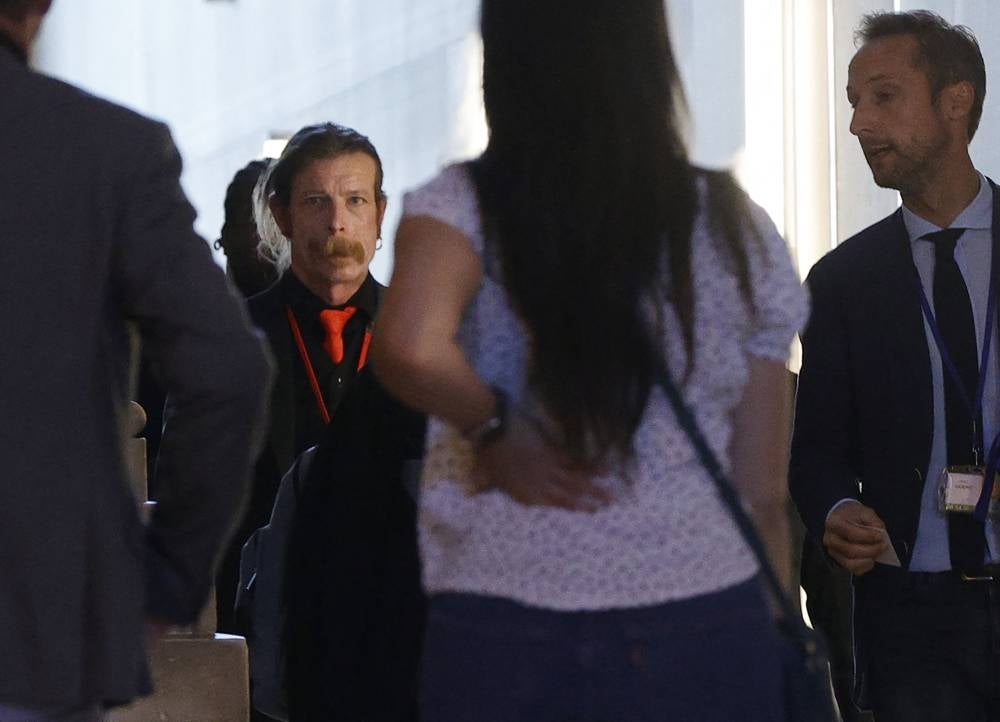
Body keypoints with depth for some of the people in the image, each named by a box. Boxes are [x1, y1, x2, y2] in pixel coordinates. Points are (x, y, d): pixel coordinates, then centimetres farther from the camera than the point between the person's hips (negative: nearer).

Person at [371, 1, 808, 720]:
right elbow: (763, 494, 6)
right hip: (705, 641, 1)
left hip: (504, 641, -1)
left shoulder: (464, 208, -4)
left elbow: (410, 351, -26)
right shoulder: (735, 227, 4)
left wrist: (494, 429, -7)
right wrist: (772, 645, 18)